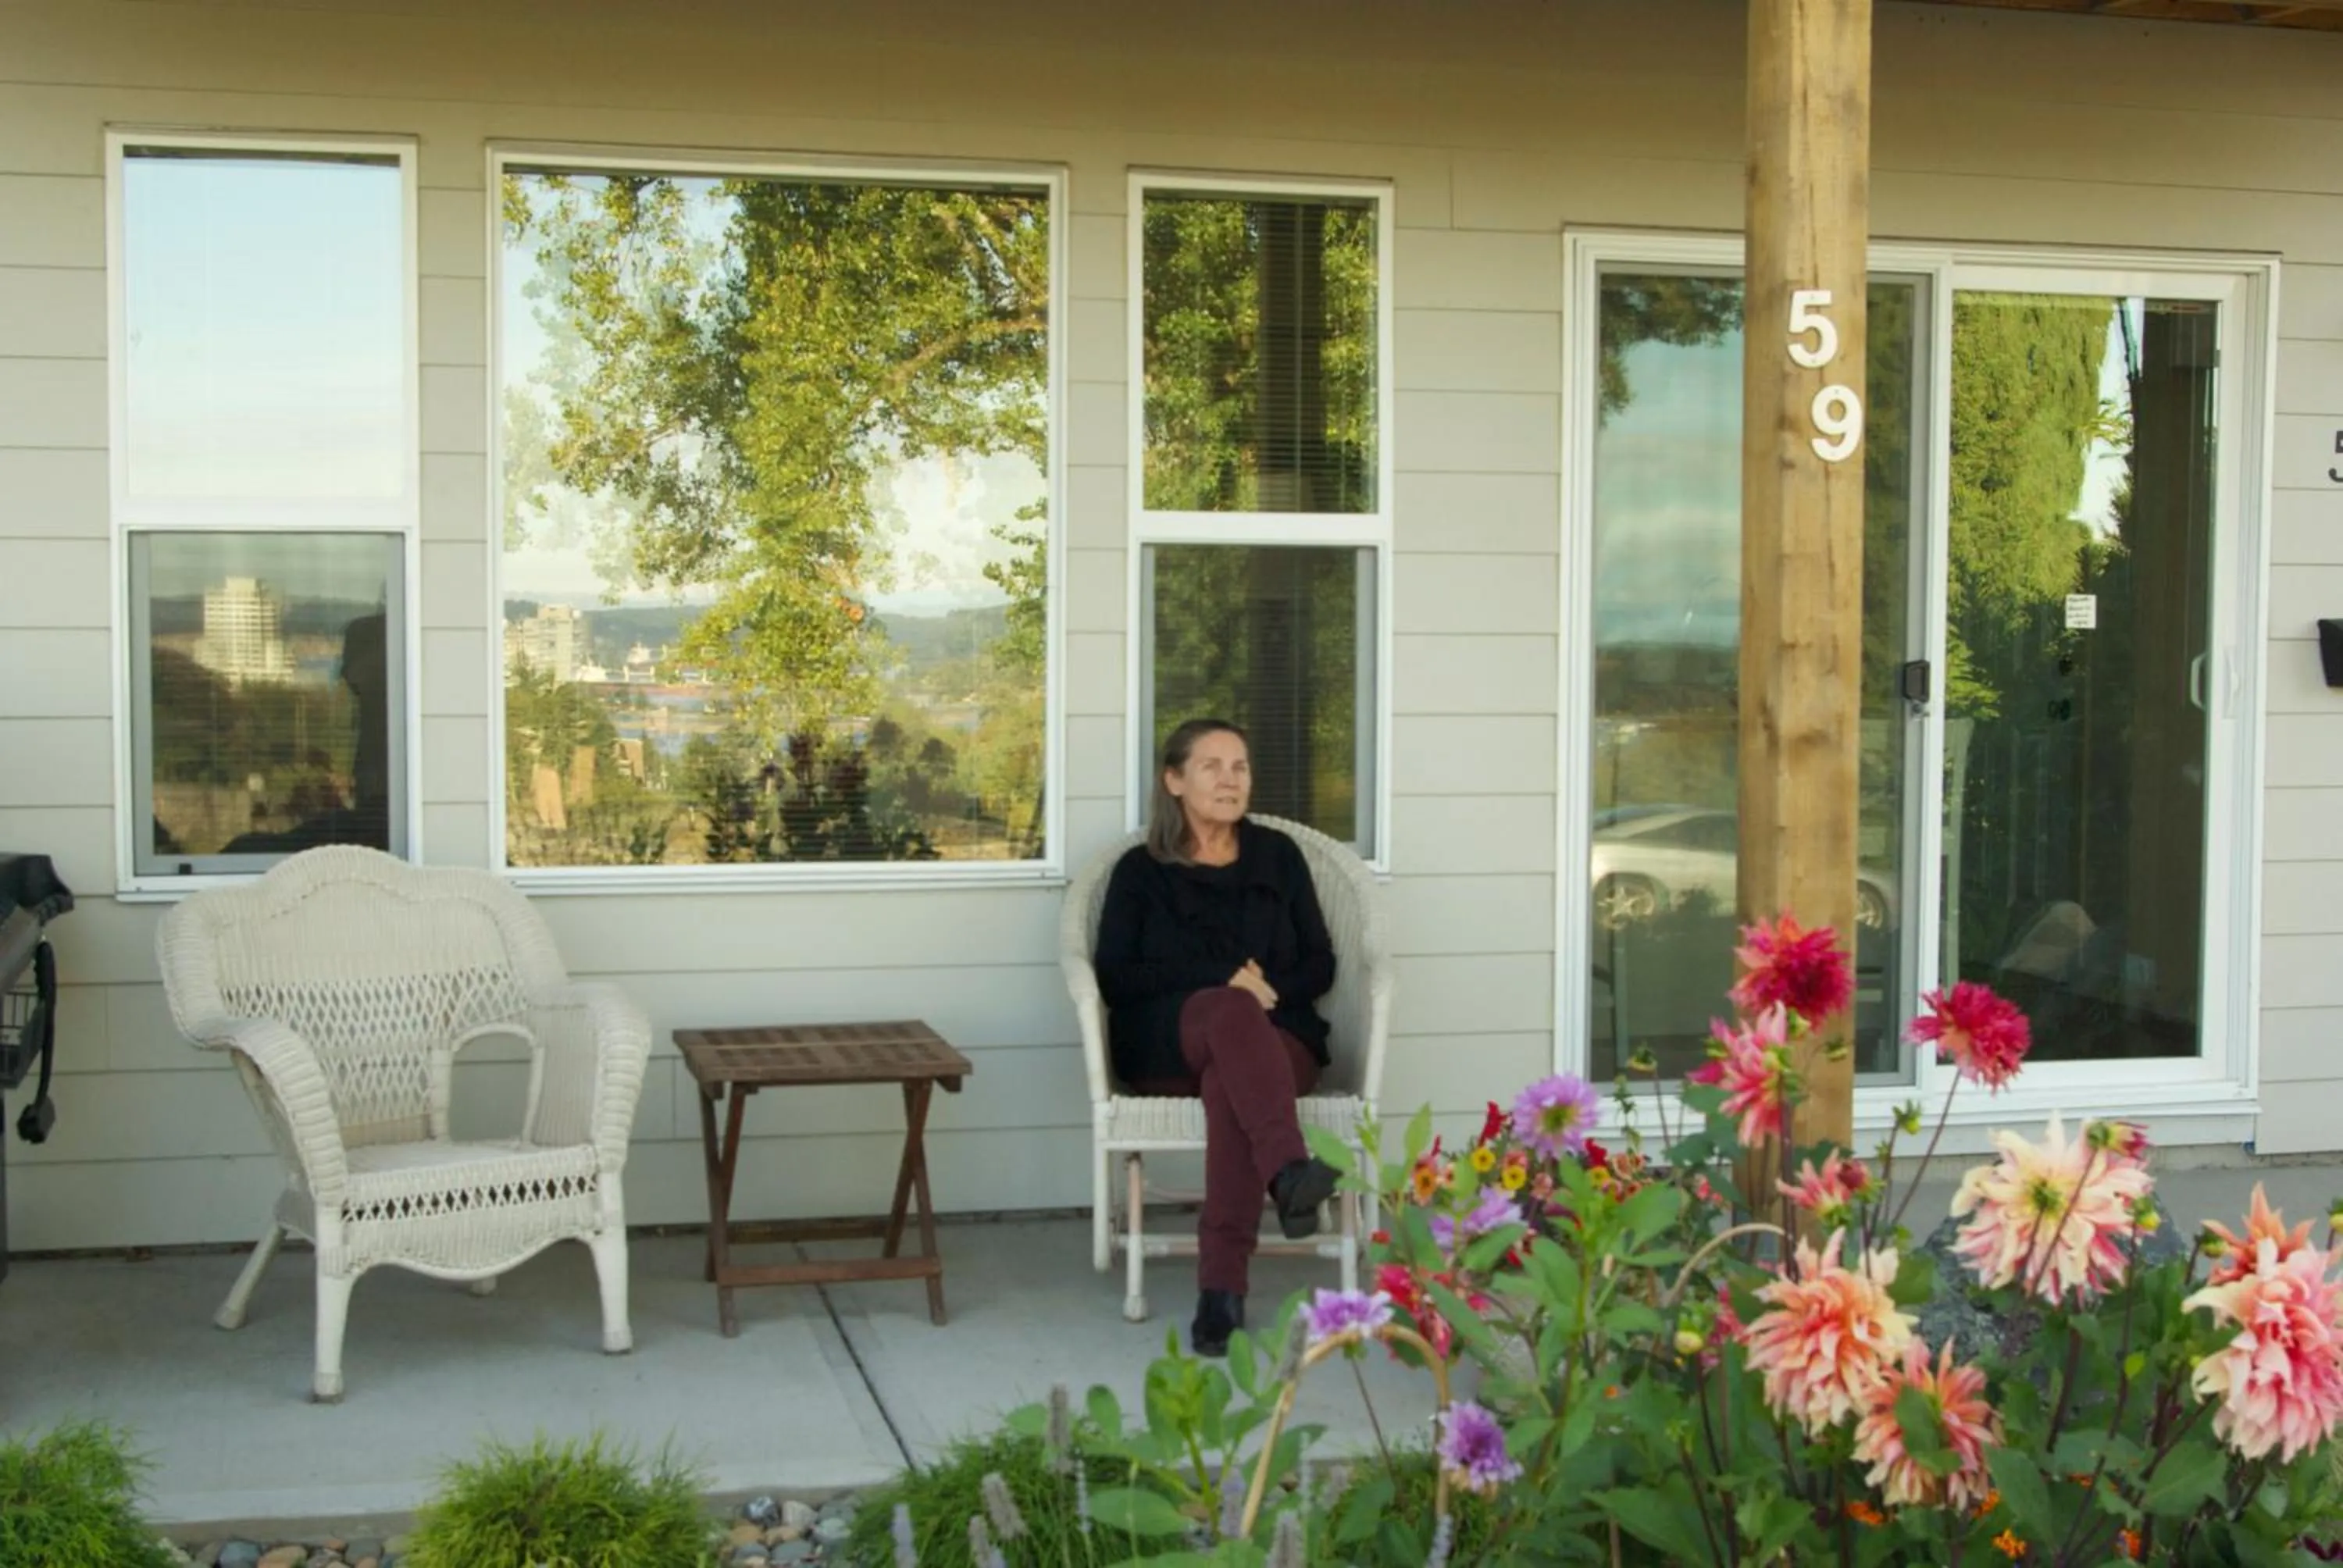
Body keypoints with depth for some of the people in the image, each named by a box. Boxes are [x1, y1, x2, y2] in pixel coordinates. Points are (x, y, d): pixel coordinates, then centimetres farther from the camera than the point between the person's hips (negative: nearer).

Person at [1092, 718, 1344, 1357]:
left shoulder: (1277, 855, 18)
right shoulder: (1142, 871, 12)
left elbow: (1320, 965, 15)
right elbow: (1115, 979, 0)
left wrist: (1269, 987, -8)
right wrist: (1224, 981, -11)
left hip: (1273, 1036, 1)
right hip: (1166, 1045, -1)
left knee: (1229, 1082, -37)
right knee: (1232, 1011, -38)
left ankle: (1222, 1283, -48)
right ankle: (1290, 1173, -61)